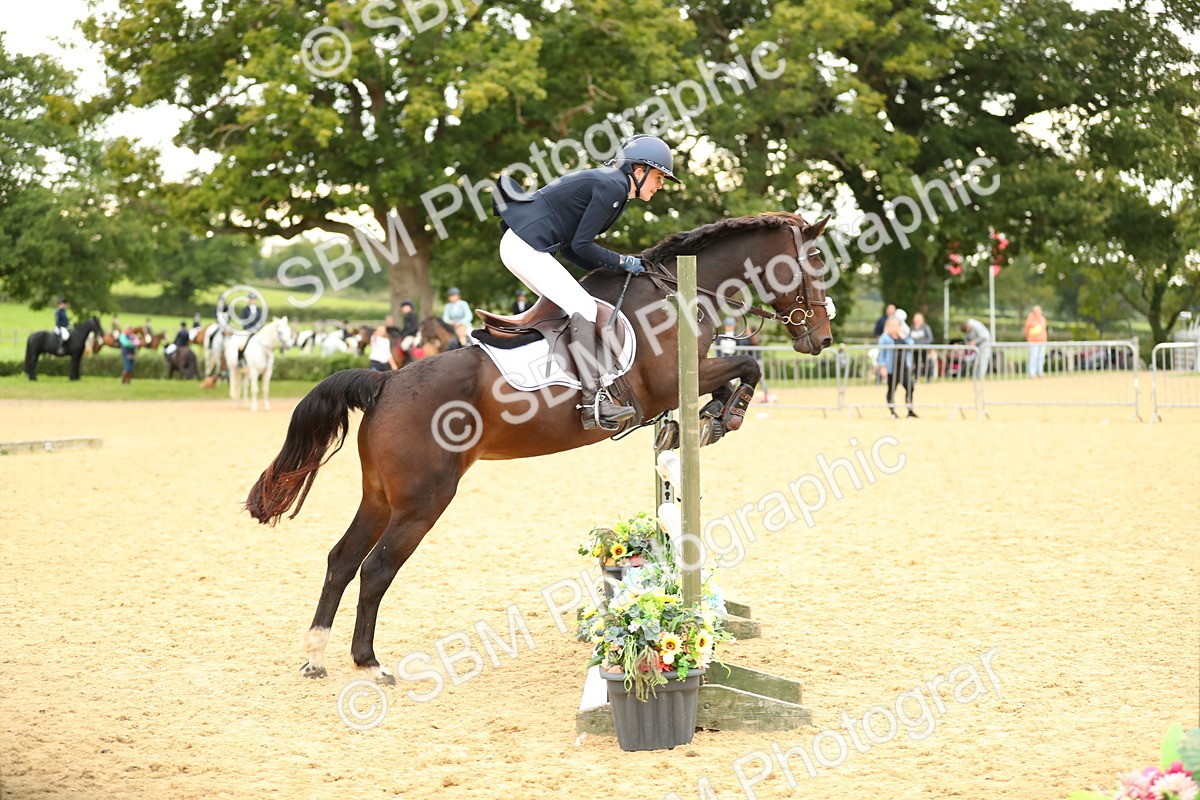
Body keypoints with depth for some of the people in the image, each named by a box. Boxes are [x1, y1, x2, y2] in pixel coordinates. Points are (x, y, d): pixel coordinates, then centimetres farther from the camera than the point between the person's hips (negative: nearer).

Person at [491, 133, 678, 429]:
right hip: (526, 247, -11)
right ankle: (594, 402, -20)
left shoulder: (609, 185, 20)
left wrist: (613, 268, 10)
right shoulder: (613, 186, -12)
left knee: (579, 305, 8)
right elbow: (580, 245, -15)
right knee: (582, 308, -15)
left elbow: (569, 246, 17)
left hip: (528, 248, 11)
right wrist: (623, 262, -4)